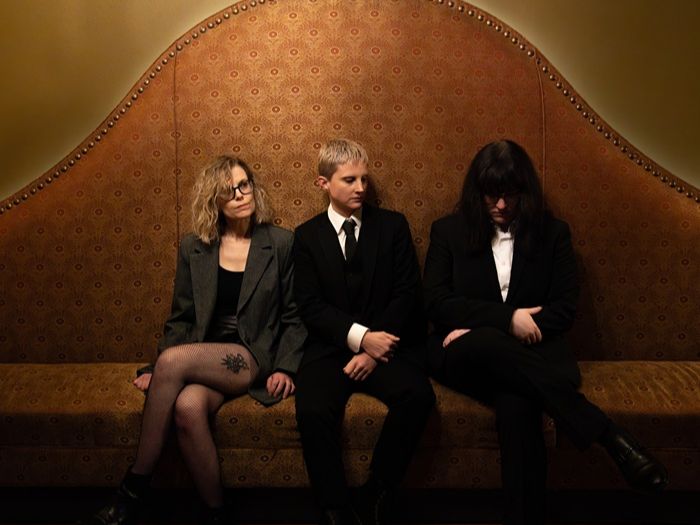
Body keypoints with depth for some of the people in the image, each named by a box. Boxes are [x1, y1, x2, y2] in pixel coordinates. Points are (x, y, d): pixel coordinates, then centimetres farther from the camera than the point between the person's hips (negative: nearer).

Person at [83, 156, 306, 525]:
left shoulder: (281, 244, 4)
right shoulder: (193, 248, 11)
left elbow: (294, 316, 6)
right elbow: (181, 318, 13)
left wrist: (285, 367, -8)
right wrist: (161, 371, 0)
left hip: (254, 357, -2)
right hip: (202, 358, 3)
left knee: (173, 359, -31)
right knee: (187, 407, -34)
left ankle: (134, 490, -16)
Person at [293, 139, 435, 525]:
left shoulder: (393, 225, 8)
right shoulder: (307, 235, 8)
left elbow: (406, 293, 1)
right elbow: (310, 306, -2)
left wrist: (376, 349, -11)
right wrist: (361, 337, -16)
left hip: (386, 344, 1)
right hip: (330, 347, 0)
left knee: (418, 396, -28)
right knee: (313, 410, -29)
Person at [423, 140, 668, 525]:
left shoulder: (552, 233, 9)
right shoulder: (448, 230, 8)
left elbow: (564, 308, 2)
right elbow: (436, 303, -1)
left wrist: (483, 330, -11)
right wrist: (505, 318, -15)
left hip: (529, 352, 0)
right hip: (463, 353, 0)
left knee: (516, 406, -37)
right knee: (487, 343, -38)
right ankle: (607, 434, -34)